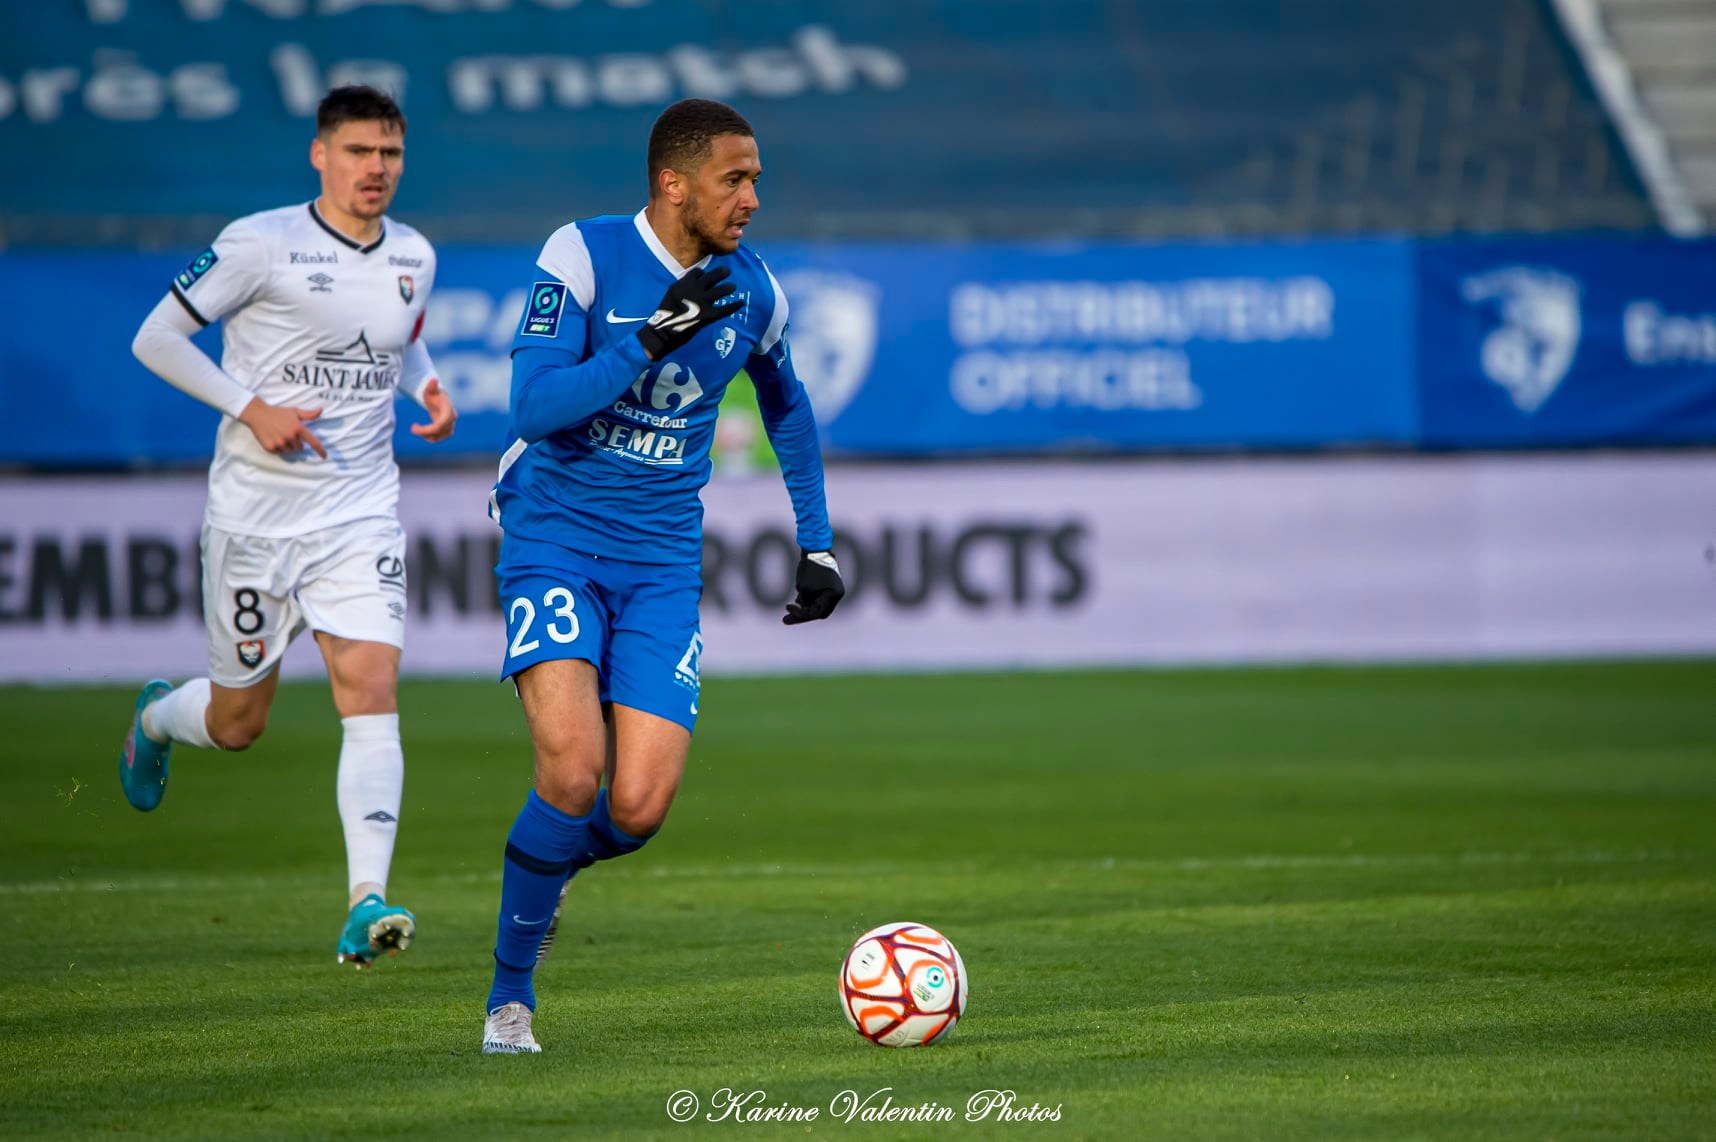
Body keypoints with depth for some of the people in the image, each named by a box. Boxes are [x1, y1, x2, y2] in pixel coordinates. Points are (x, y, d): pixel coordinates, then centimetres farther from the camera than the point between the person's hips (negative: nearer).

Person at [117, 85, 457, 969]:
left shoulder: (415, 258, 6)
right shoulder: (262, 244, -11)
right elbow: (155, 339, -7)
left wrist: (426, 385, 4)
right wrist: (252, 409, -17)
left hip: (360, 514, 3)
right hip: (256, 511, -3)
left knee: (372, 692, -15)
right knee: (237, 723, 8)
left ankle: (366, 904, -19)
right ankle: (155, 718, 45)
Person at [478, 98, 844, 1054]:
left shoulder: (752, 288, 4)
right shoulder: (584, 256, -10)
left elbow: (787, 408, 23)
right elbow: (534, 408, -19)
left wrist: (819, 545, 20)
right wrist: (653, 339, -26)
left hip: (663, 564, 4)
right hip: (555, 539, -4)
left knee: (639, 809, -12)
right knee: (574, 770, -24)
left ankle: (542, 864, 25)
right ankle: (512, 993, -3)